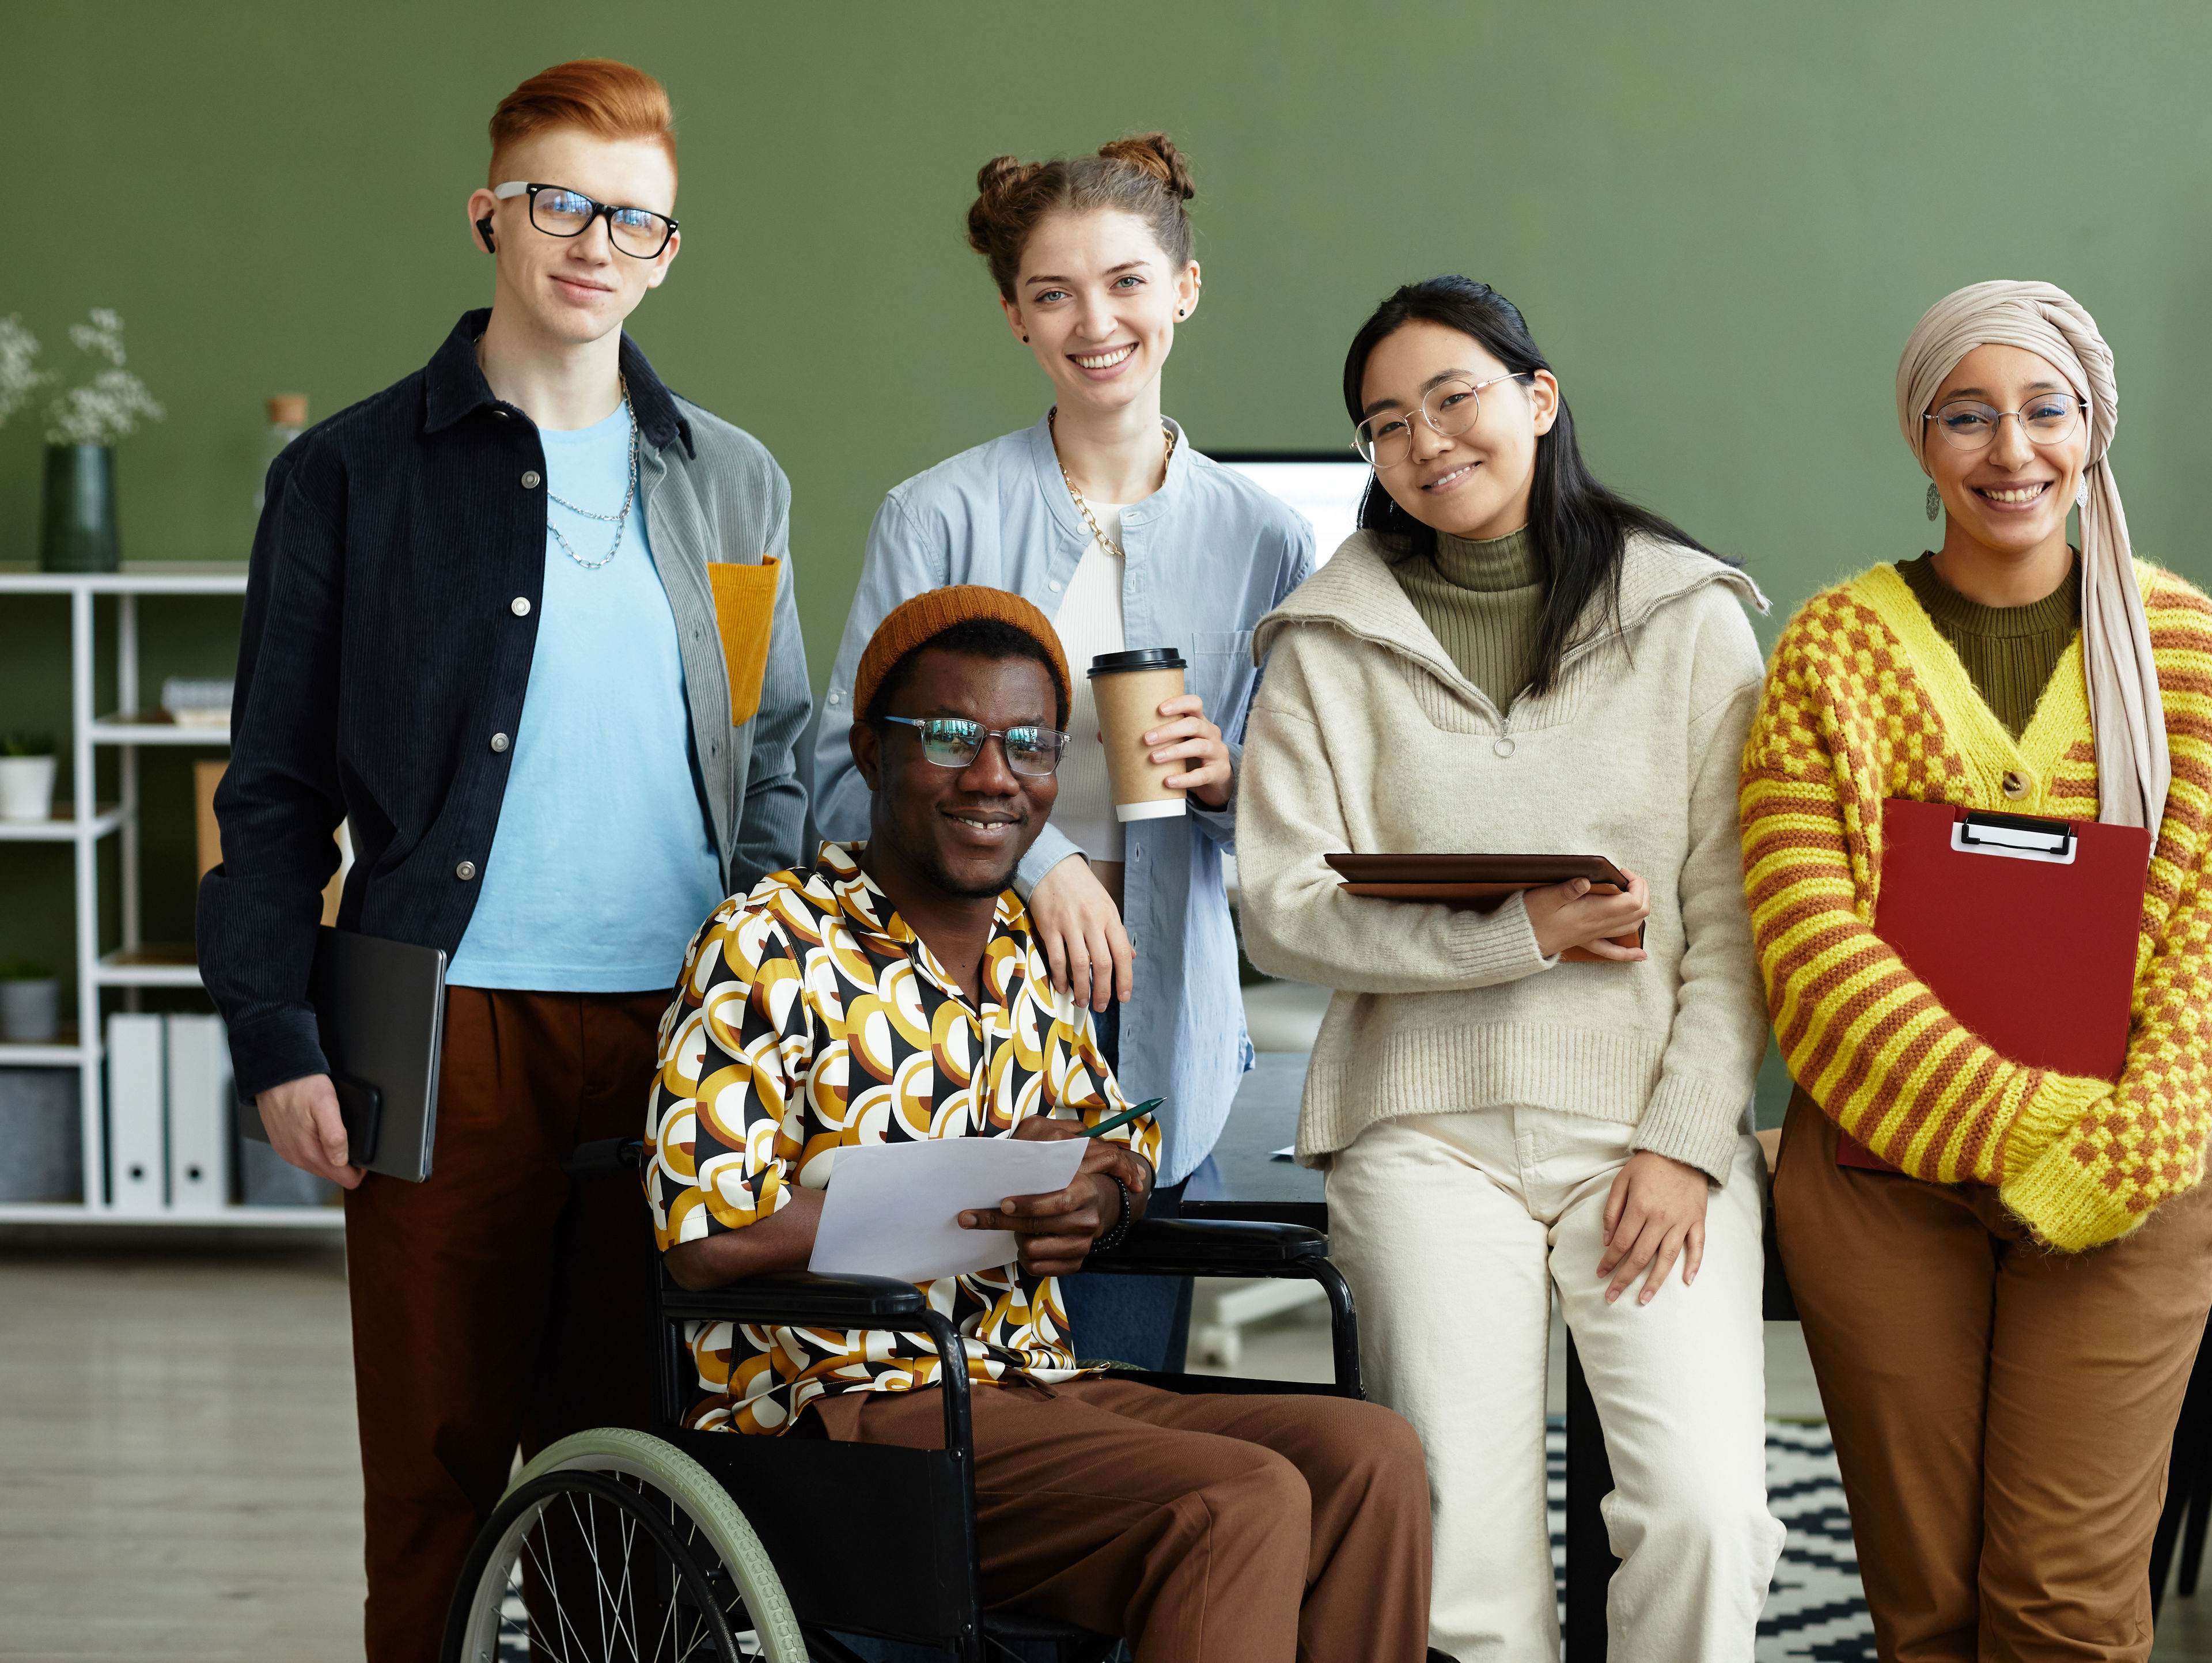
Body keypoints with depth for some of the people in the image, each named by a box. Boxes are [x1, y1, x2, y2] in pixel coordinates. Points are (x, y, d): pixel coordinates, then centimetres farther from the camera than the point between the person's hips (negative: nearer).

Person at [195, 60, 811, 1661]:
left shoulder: (734, 488, 15)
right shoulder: (350, 477, 6)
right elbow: (274, 789, 5)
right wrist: (280, 1042, -5)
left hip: (681, 1036, 3)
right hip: (450, 1034, -2)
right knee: (437, 1467, -1)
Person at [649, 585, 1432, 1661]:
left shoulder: (1041, 953, 15)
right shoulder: (765, 947, -6)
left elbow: (1121, 1143, 25)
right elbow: (703, 1241, -14)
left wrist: (1099, 1198, -2)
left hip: (1039, 1395, 7)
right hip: (843, 1413, -7)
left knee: (1368, 1455, -17)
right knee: (1243, 1503, -28)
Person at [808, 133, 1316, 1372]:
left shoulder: (1263, 541, 9)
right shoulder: (940, 517, 1)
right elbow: (851, 772, -4)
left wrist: (1232, 780, -8)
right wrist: (1033, 859, -17)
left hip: (1160, 1028, 2)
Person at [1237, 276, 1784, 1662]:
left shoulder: (1691, 619, 7)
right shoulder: (1330, 647, 8)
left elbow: (1736, 920, 3)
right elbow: (1282, 911, 0)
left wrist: (1686, 1143, -7)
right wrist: (1519, 933, -10)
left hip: (1652, 1118, 0)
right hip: (1428, 1123, 0)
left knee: (1705, 1509, -17)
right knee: (1466, 1542, -11)